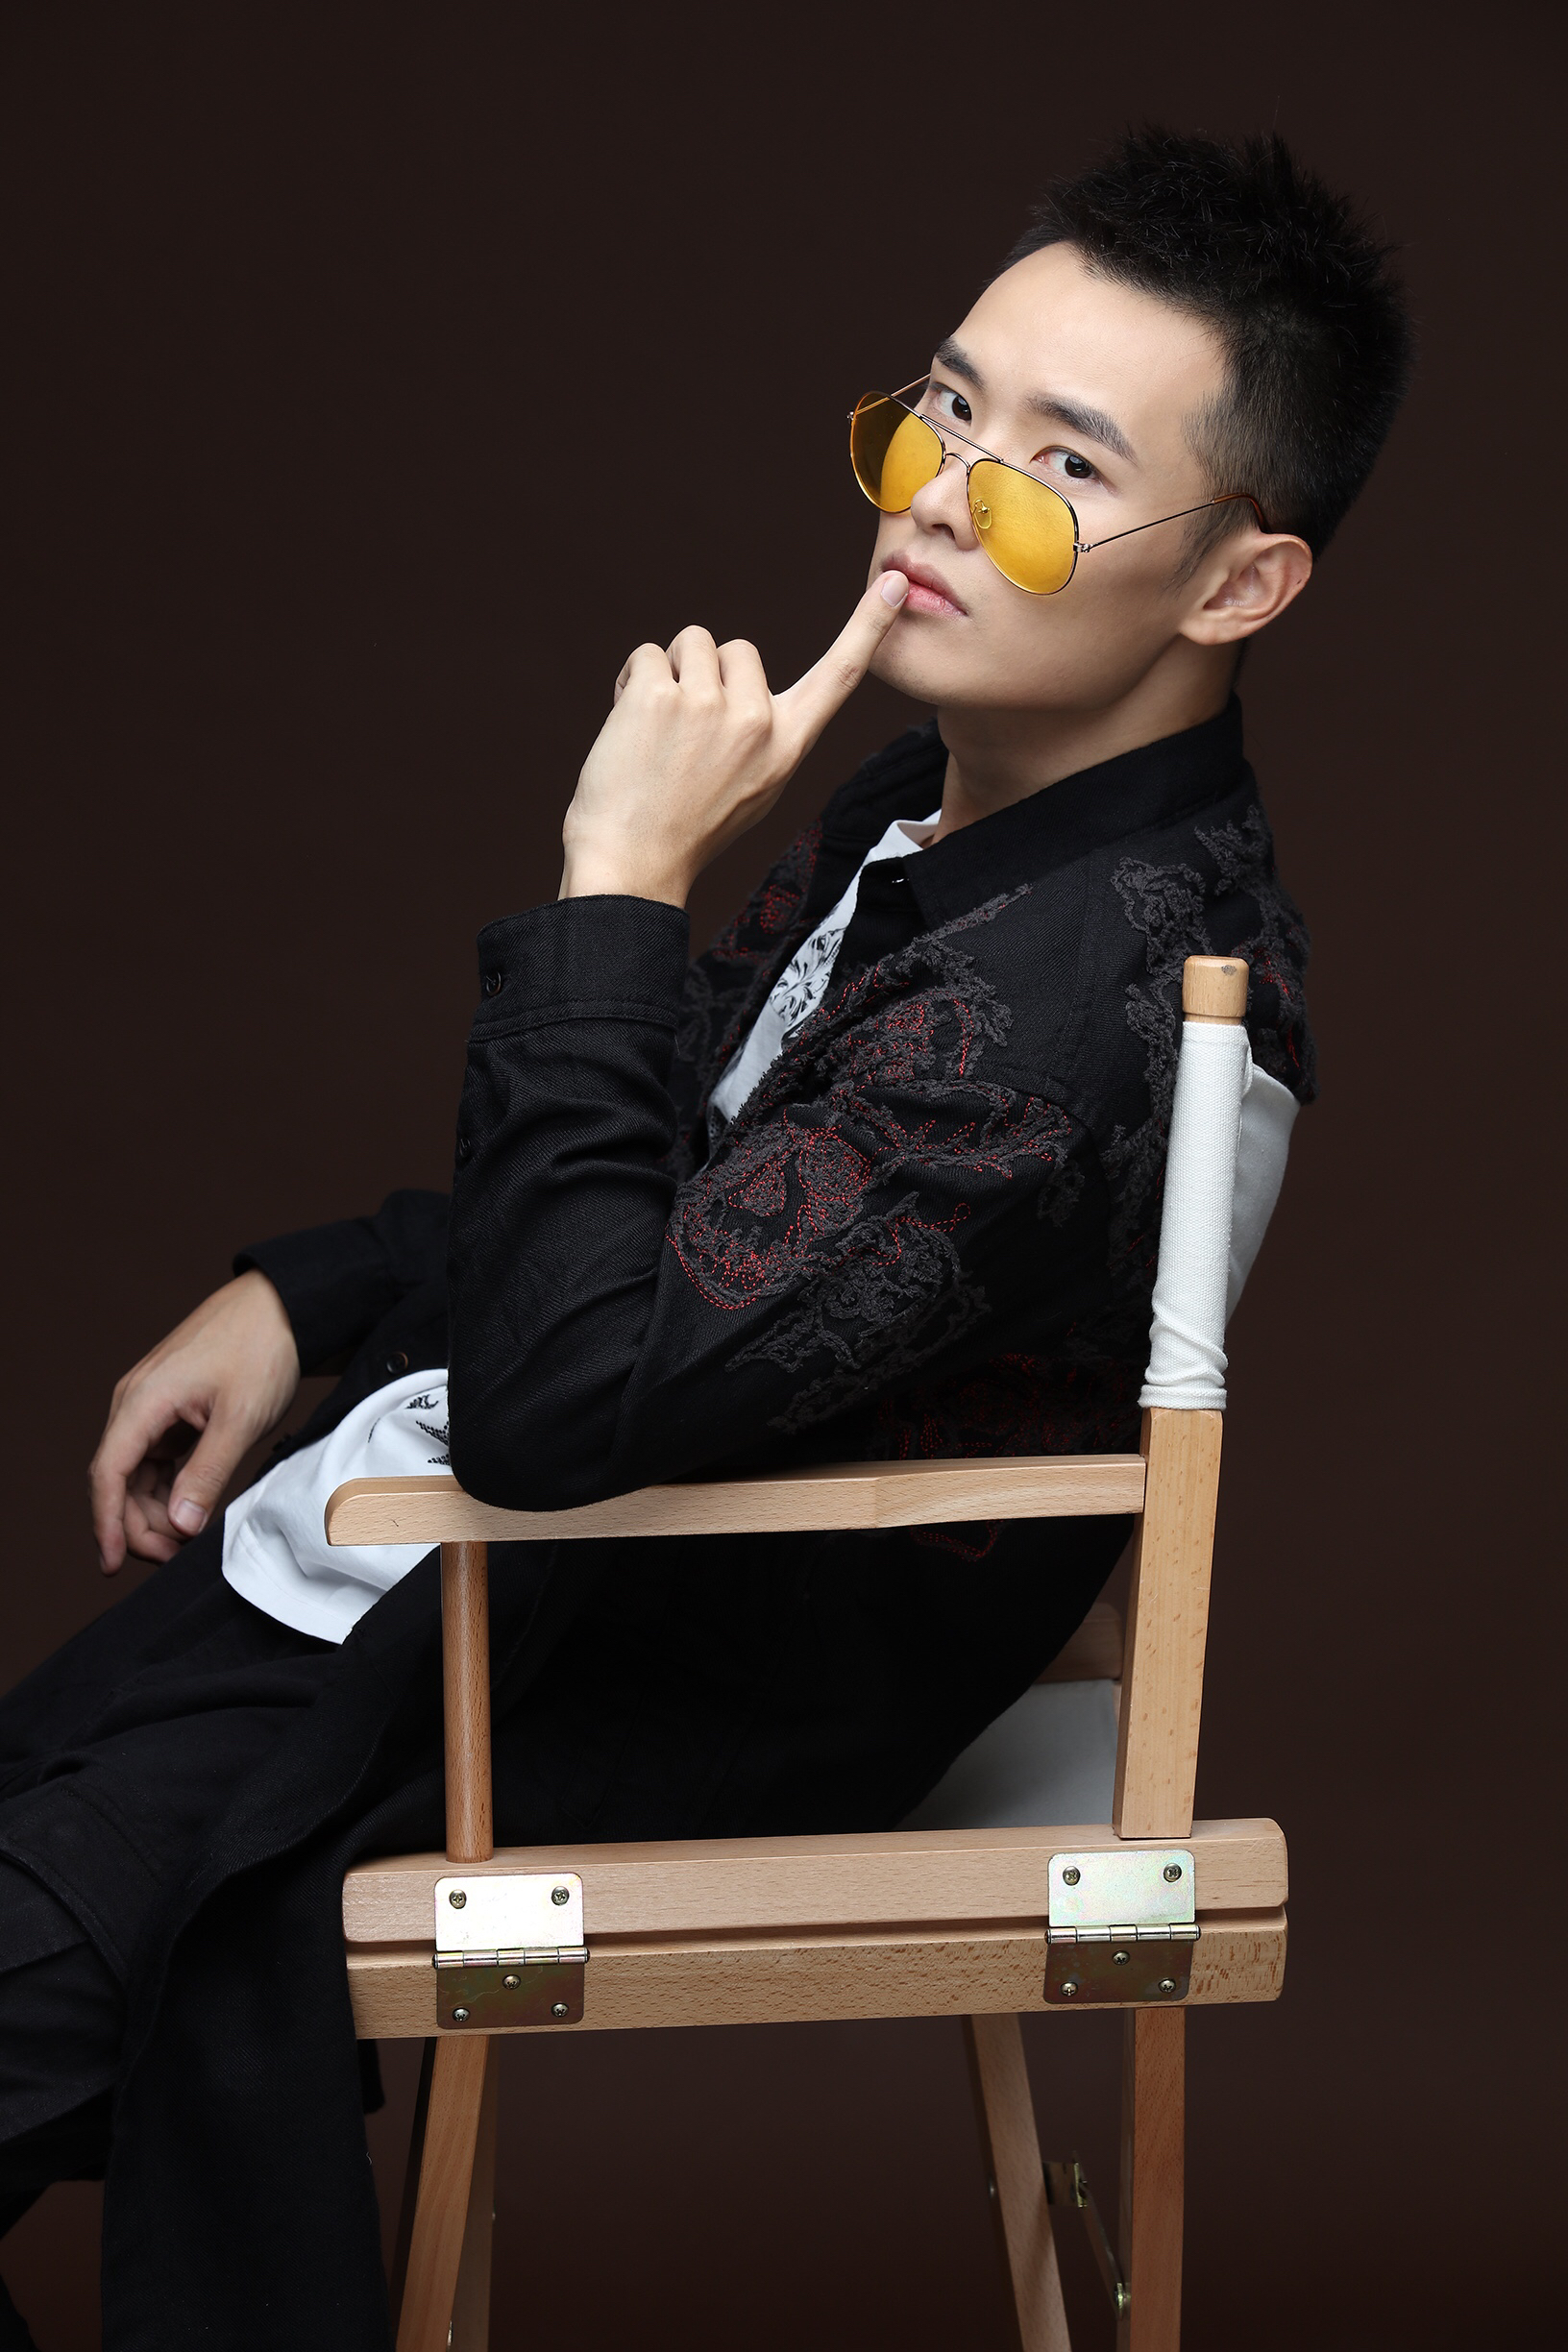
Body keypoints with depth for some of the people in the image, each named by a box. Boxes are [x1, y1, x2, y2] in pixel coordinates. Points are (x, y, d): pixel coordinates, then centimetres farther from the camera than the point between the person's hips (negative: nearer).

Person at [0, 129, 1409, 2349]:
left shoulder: (1108, 981, -30)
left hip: (616, 1704, -9)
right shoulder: (952, 796, 2)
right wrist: (300, 1293, 8)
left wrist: (618, 885, -29)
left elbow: (561, 1401, -34)